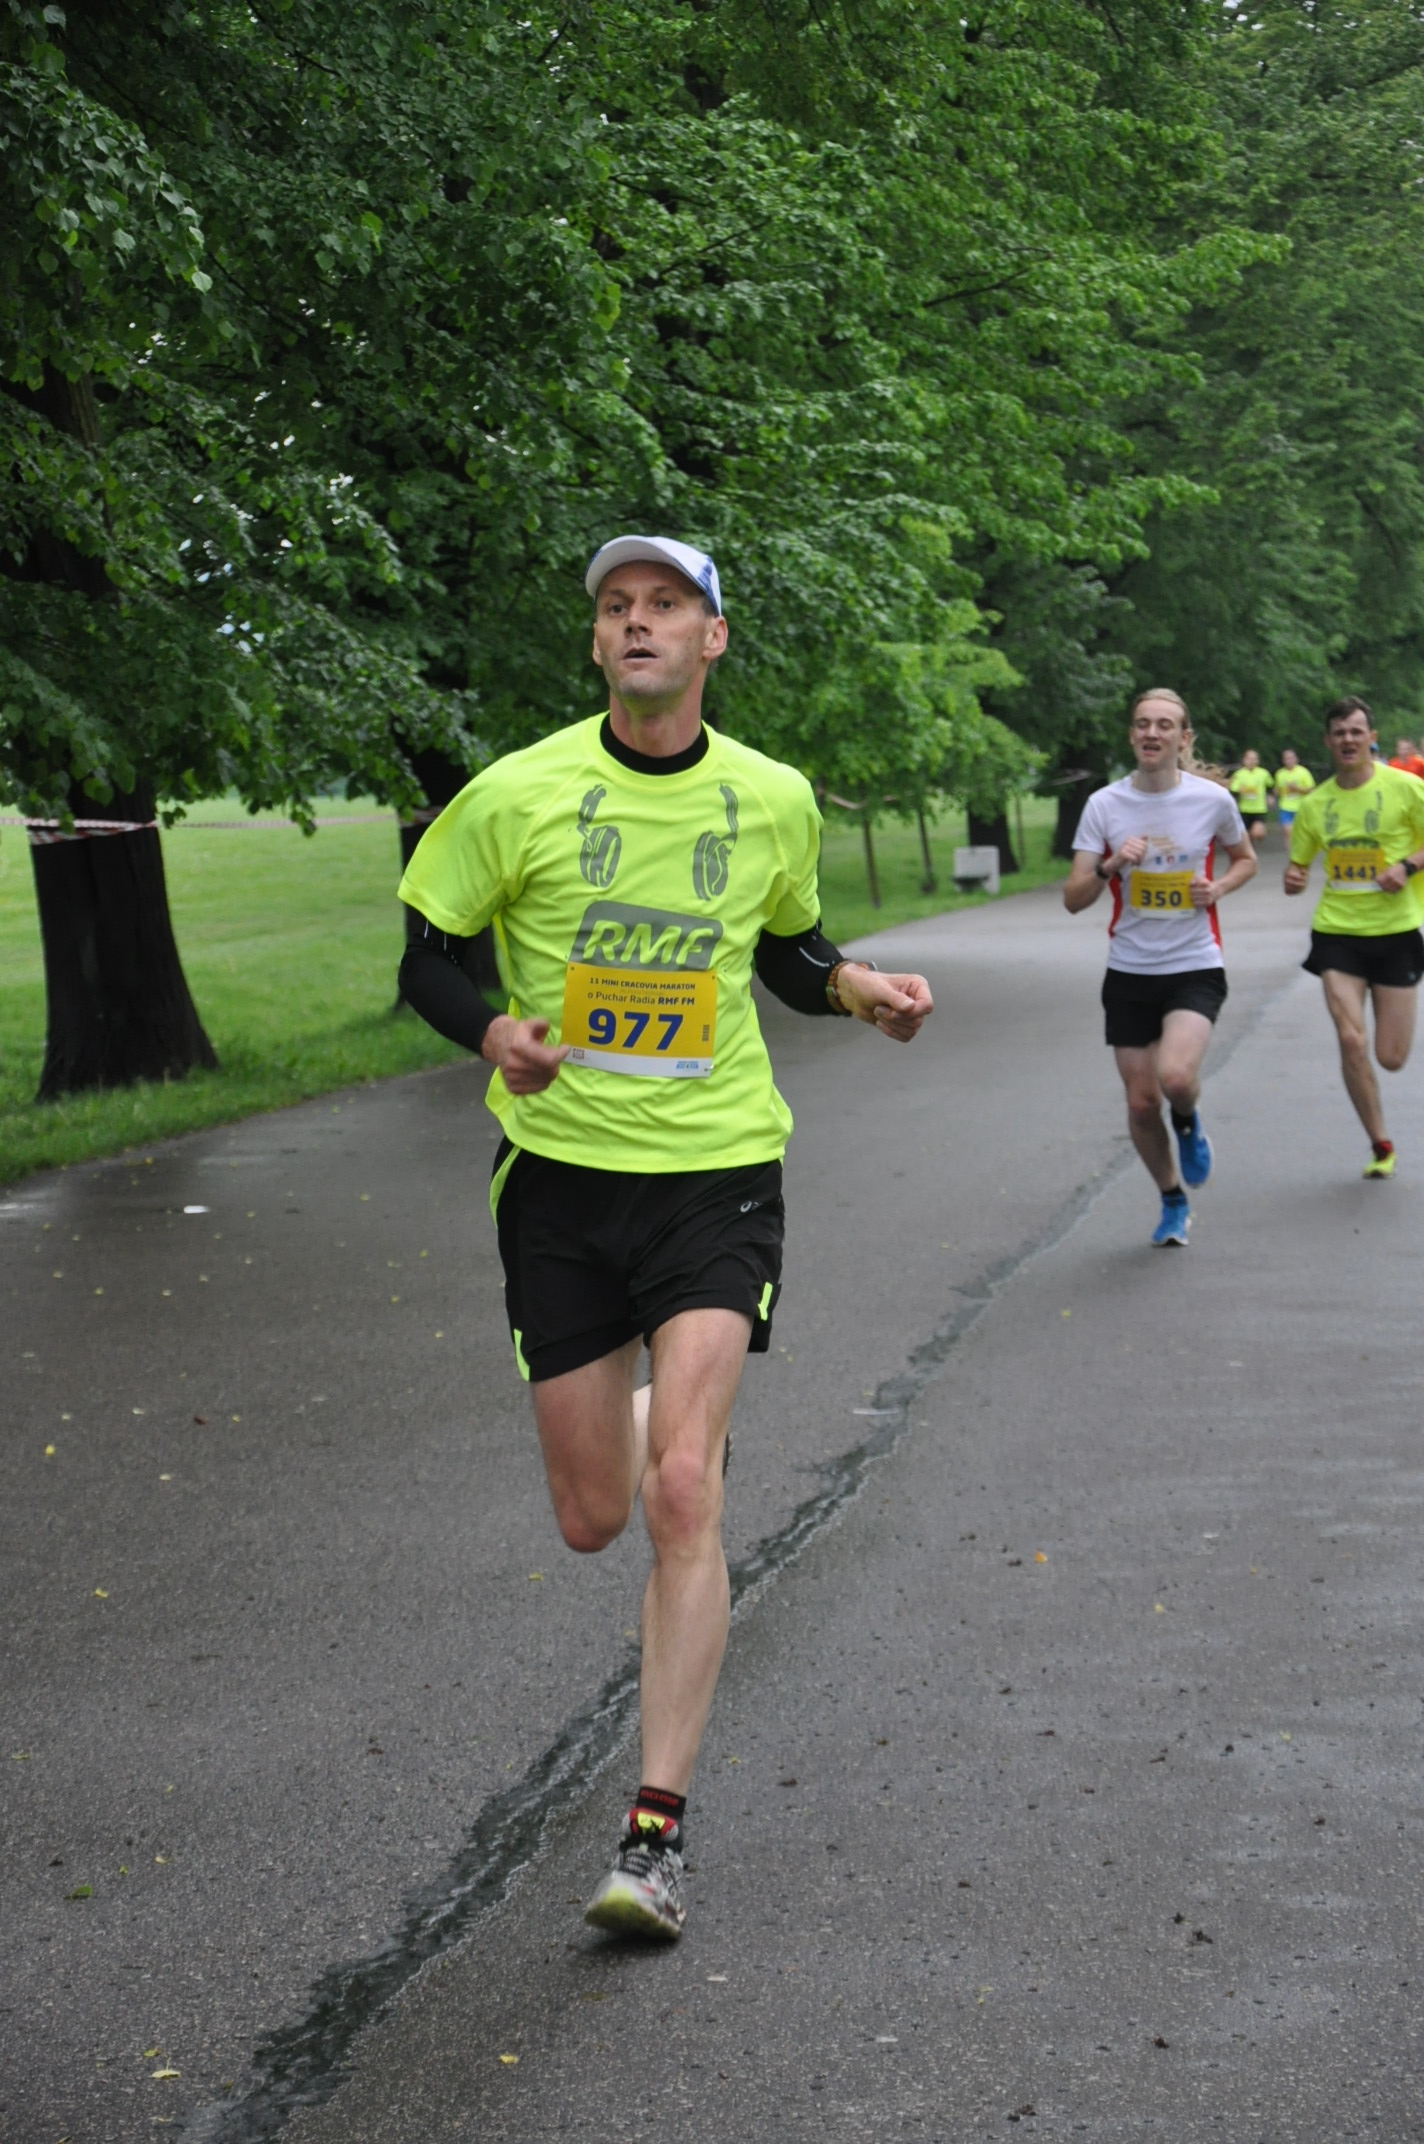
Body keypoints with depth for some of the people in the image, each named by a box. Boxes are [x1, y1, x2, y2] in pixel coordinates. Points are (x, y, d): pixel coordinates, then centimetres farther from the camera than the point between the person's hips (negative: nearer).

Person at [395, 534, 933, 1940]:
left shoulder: (774, 801, 2)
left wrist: (858, 985, -1)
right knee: (593, 1518, 8)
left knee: (681, 1494, -16)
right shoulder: (516, 795, -6)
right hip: (561, 1172, 1)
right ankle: (653, 1419, 48)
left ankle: (656, 1832, -8)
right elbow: (429, 961, 3)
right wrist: (494, 1032, -18)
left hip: (717, 1169, 0)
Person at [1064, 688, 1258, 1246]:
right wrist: (1111, 867, -23)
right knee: (1142, 1103, 5)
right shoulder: (1104, 805, -3)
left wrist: (1217, 889, -6)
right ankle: (1173, 1201, 31)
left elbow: (1245, 859, 15)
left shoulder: (1211, 799, -4)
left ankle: (1188, 1123, 11)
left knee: (1176, 1076, -26)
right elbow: (1073, 900, -4)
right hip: (1129, 973, 2)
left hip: (1195, 968, -2)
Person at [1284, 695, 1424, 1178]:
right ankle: (1380, 1144, 3)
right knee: (1351, 1040, -13)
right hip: (1337, 933, 2)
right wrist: (1293, 880, -9)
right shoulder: (1315, 804, 4)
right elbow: (1298, 864, 14)